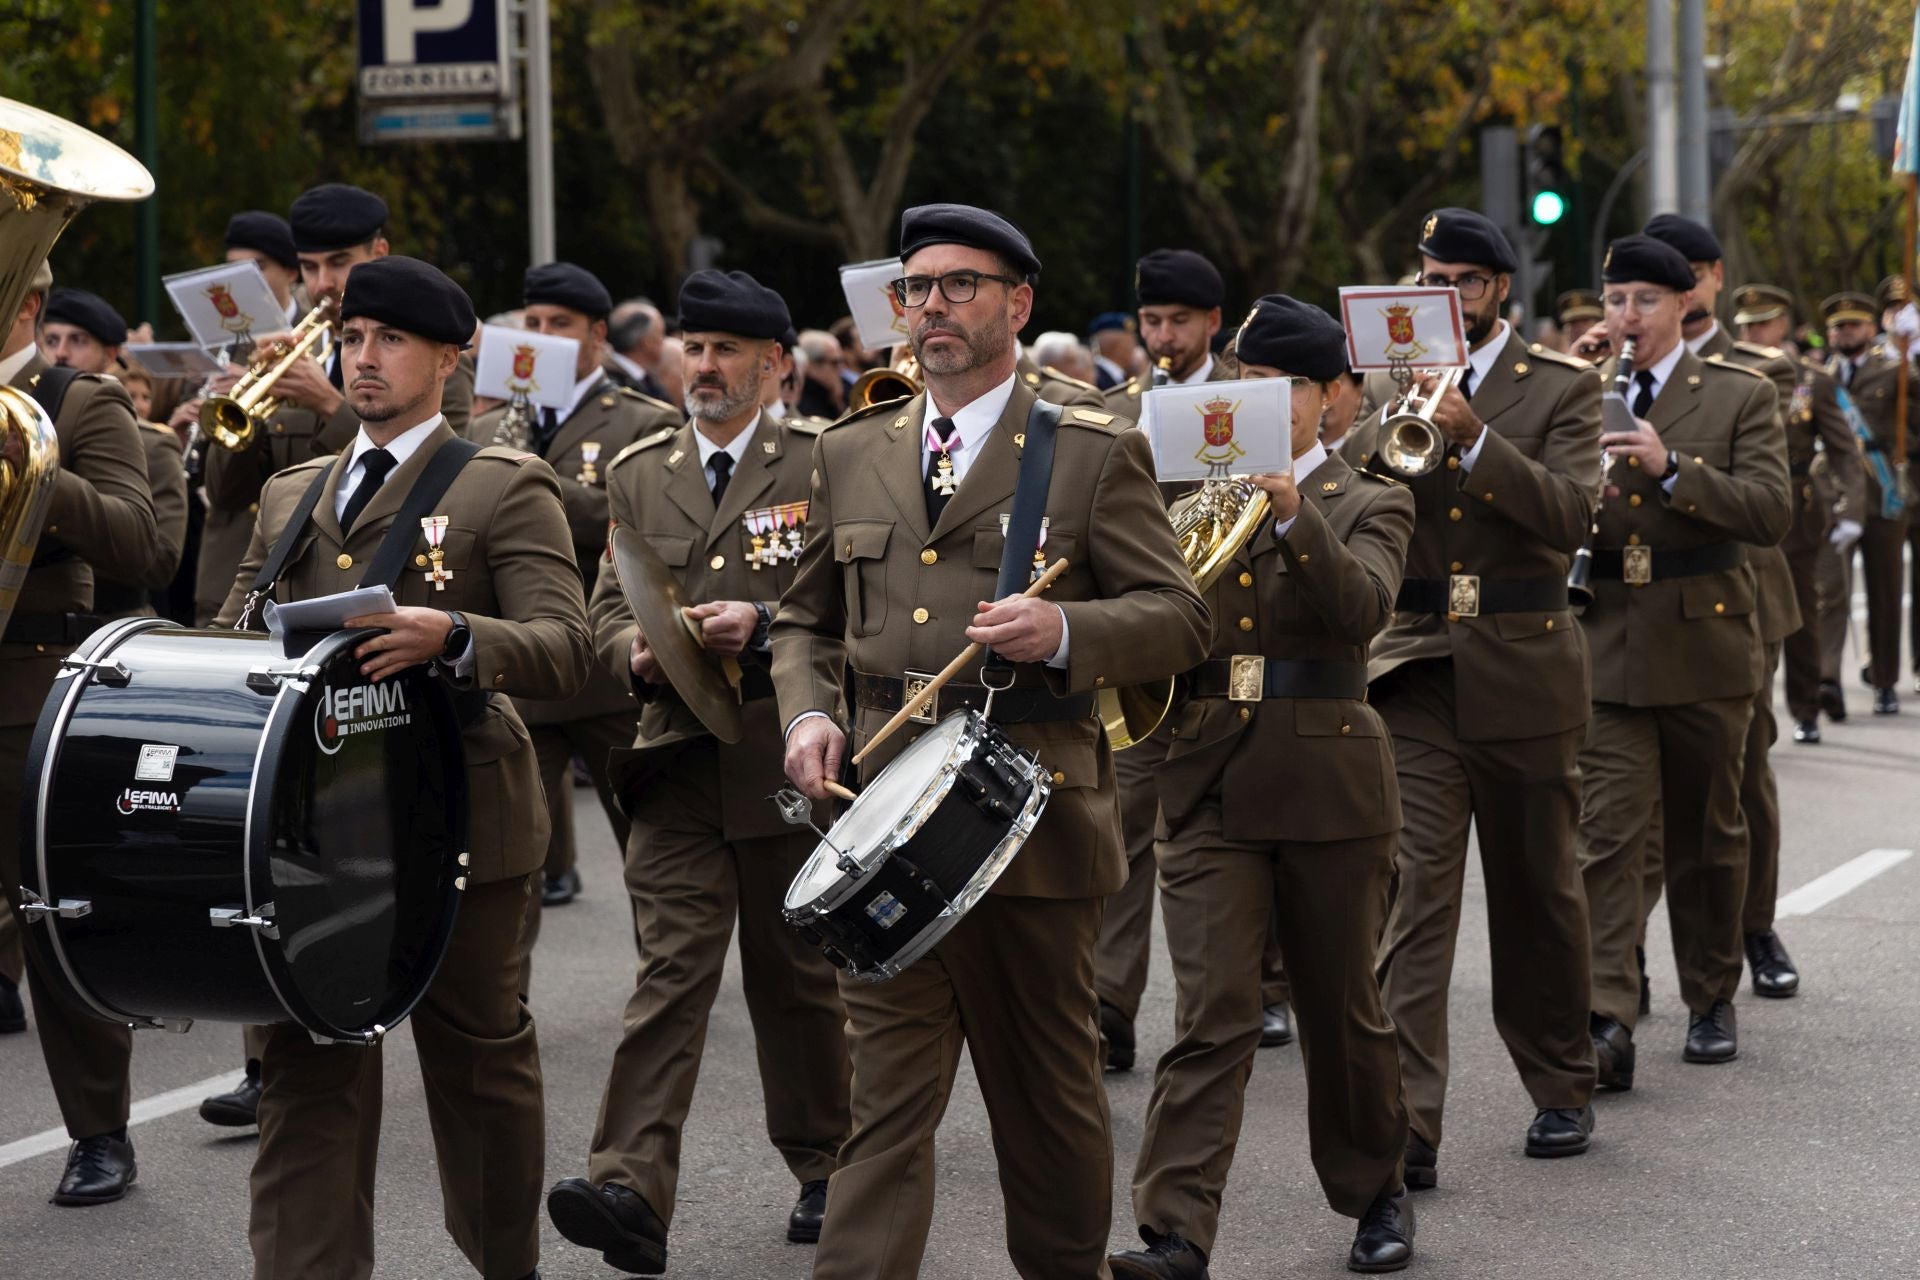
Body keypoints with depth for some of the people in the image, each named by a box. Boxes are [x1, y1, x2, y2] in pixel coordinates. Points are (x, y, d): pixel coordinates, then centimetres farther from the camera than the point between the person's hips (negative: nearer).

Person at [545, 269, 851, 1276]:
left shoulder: (819, 462, 1)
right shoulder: (639, 473, 12)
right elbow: (609, 604, 12)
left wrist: (761, 624, -18)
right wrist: (638, 652, -9)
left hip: (788, 758, -2)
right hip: (678, 761, 2)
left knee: (799, 976, 10)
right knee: (670, 969, -9)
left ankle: (826, 1169, 28)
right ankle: (631, 1192, -18)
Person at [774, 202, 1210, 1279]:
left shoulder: (1096, 454, 1)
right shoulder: (851, 456, 14)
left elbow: (1180, 619, -3)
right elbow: (806, 620, 21)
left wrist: (1064, 631, -21)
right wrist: (808, 714, 1)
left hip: (1033, 817, -2)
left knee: (1050, 1088, 10)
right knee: (885, 1089, -2)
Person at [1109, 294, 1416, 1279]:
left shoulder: (1367, 506, 4)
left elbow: (1362, 608, -16)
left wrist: (1297, 514, -29)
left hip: (1326, 783, -1)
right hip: (1210, 783, 1)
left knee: (1341, 1011, 10)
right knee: (1210, 1018, -9)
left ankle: (1376, 1192, 31)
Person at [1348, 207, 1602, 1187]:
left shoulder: (1562, 387, 2)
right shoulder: (1385, 384, 10)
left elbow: (1572, 517, -13)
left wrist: (1473, 437, -22)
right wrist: (1395, 425, -14)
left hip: (1523, 667, -1)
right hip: (1413, 667, 1)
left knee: (1538, 891, 11)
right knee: (1413, 890, -10)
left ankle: (1561, 1088, 28)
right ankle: (1408, 1122, -14)